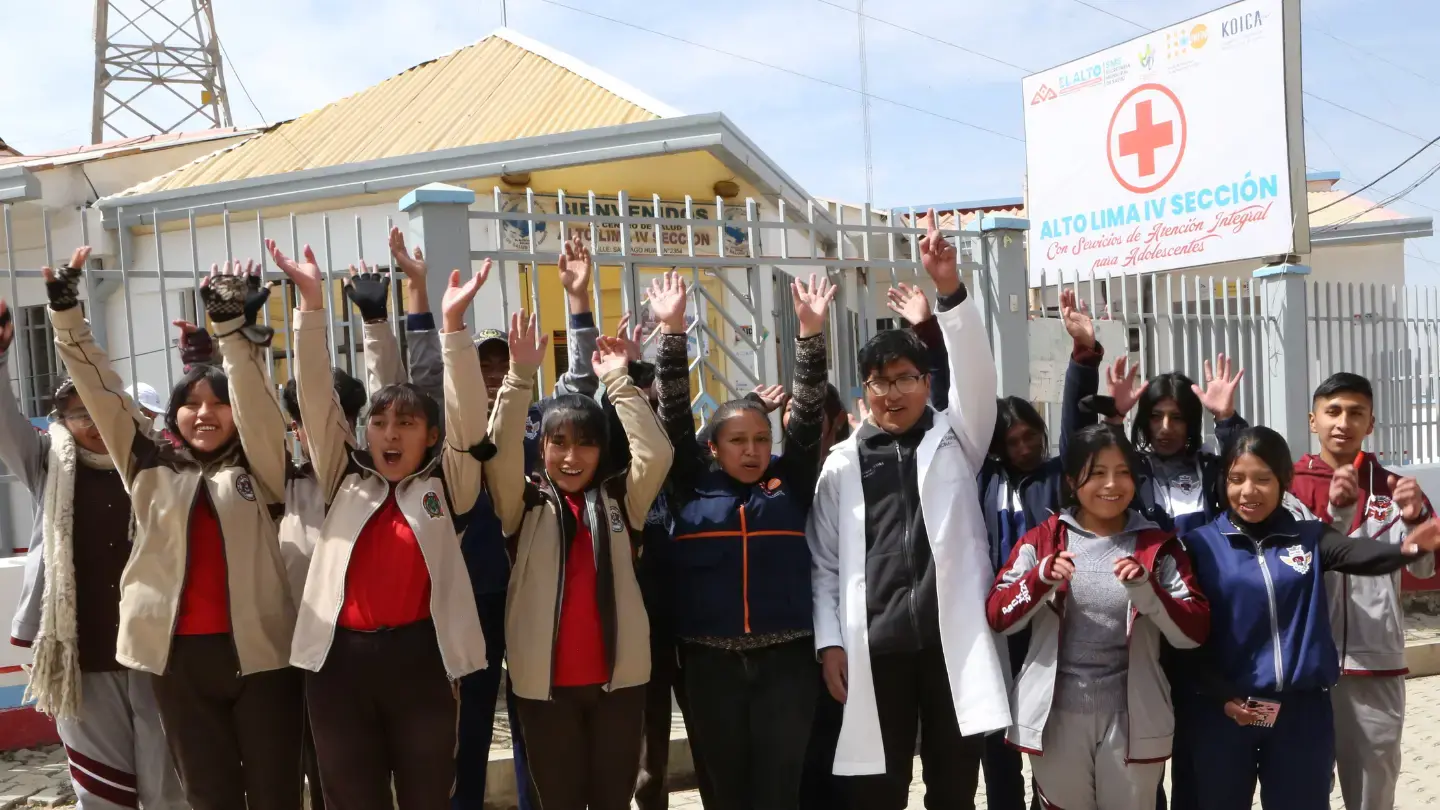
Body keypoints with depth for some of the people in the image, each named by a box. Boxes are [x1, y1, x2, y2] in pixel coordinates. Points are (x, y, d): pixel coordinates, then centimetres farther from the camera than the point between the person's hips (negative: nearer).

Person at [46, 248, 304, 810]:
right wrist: (66, 313, 0)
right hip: (181, 656, 2)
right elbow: (102, 393, 6)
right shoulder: (152, 469, 10)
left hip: (259, 648, -2)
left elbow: (258, 402, -12)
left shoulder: (260, 467, 3)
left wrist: (231, 325, -23)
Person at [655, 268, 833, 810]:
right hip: (711, 661, 0)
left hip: (786, 658, 0)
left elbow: (808, 414, -1)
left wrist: (810, 331, -10)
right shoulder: (693, 487, 4)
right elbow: (674, 414, -1)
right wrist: (672, 330, -7)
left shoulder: (789, 483, 6)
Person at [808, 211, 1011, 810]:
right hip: (874, 648, 0)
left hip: (954, 641, 0)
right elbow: (824, 563, 5)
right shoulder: (842, 464, 6)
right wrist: (829, 642, -2)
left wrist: (950, 289, -22)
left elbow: (975, 374, -11)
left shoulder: (954, 439, 6)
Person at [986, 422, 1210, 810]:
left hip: (1133, 718, 0)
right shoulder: (1042, 539, 1)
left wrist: (1146, 589, -20)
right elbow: (996, 615, -6)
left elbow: (1195, 631, -4)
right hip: (1057, 716, 0)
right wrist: (1042, 576, -22)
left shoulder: (1158, 545, 2)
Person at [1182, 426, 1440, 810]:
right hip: (1225, 710, -1)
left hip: (1303, 711, 1)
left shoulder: (1309, 538, 2)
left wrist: (1405, 548, -40)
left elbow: (1360, 553, -19)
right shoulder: (1200, 544, -3)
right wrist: (1223, 695, -10)